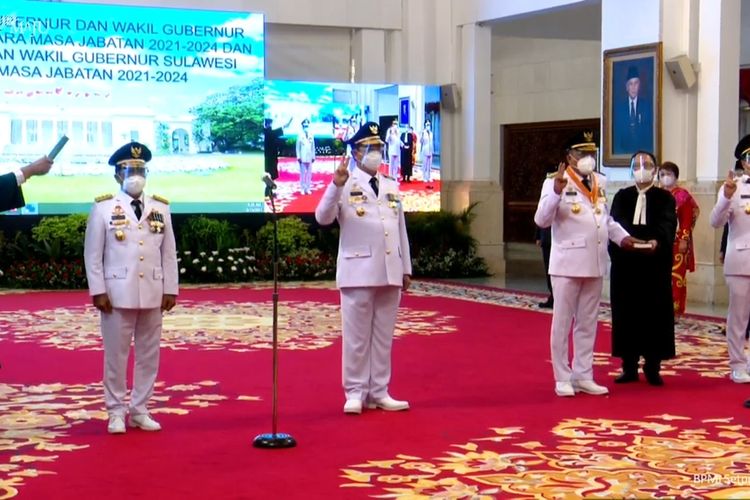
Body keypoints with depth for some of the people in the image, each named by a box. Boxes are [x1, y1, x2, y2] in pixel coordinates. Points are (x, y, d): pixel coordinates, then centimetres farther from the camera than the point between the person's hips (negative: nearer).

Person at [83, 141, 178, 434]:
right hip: (117, 294, -3)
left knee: (148, 355, 7)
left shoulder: (161, 208, 8)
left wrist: (170, 290, 4)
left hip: (152, 294, 3)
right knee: (116, 355, 2)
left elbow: (169, 253, 8)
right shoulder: (103, 208, -2)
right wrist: (98, 291, -7)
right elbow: (93, 253, -2)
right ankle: (116, 412, 12)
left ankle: (139, 410, 18)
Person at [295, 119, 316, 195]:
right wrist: (298, 157, -5)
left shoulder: (311, 136, 8)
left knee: (309, 173, 1)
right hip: (302, 158, -3)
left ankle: (308, 188, 5)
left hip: (309, 158, 3)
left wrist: (313, 157, 8)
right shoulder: (300, 136, 0)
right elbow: (298, 147, 1)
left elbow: (313, 147, 12)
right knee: (303, 173, -4)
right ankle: (302, 189, 0)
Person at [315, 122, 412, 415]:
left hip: (390, 273, 5)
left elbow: (401, 229, 15)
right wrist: (336, 185, -28)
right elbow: (323, 218, -15)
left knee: (383, 336, 9)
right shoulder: (346, 185, -2)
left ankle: (379, 393, 16)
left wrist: (406, 268, 12)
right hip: (358, 272, -5)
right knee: (357, 335, 0)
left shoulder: (392, 186, 14)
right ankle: (356, 392, 9)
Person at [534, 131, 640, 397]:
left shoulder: (599, 182, 11)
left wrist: (623, 237, 6)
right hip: (567, 263, -6)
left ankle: (583, 376, 21)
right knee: (562, 322, 3)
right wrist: (557, 191, -31)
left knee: (587, 323, 12)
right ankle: (563, 378, 11)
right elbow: (541, 220, -19)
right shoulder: (556, 182, -9)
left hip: (595, 263, 6)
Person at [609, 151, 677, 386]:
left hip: (656, 264, -1)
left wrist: (657, 241, -31)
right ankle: (629, 366, 10)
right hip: (625, 263, 1)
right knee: (627, 313, 2)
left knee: (655, 313, 0)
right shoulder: (621, 196, 12)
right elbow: (616, 222, -5)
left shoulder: (665, 198, 7)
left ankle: (653, 366, 8)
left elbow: (668, 224, -10)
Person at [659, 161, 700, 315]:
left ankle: (675, 311, -3)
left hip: (677, 243, -4)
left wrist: (684, 239, -14)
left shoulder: (683, 195, 0)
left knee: (676, 277, -6)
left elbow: (688, 219, -7)